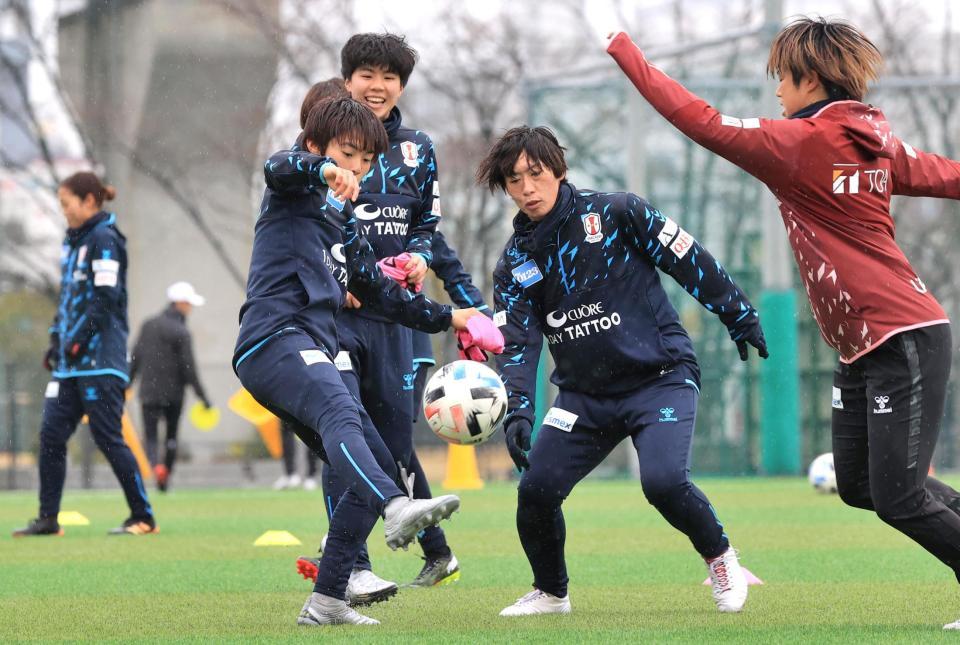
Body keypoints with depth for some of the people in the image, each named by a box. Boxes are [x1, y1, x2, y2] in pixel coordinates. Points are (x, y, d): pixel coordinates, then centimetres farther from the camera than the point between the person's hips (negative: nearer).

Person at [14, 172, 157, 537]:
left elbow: (105, 299, -16)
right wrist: (56, 341, 14)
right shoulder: (74, 241, 18)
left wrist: (77, 341, -18)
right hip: (72, 362, 9)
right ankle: (48, 519, 6)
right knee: (51, 434, 3)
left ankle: (143, 518, 0)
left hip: (100, 358, -9)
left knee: (107, 438, -7)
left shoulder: (104, 240, -9)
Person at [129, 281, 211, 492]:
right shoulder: (181, 332, -10)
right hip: (173, 393, -3)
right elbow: (188, 368, -12)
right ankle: (166, 478, 15)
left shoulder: (148, 325, 5)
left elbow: (135, 358, 8)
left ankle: (157, 466, -26)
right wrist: (202, 396, -6)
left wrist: (127, 385, 18)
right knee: (171, 437, 14)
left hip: (149, 392, 3)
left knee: (151, 436, 2)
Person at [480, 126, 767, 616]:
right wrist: (517, 411, -19)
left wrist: (739, 317, 2)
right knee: (535, 488, -8)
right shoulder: (515, 263, 3)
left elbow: (690, 261, -3)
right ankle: (550, 592, 17)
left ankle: (719, 557, 5)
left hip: (661, 377, -4)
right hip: (585, 393, 5)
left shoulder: (616, 214, -9)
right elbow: (517, 344, -3)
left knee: (663, 480, -25)